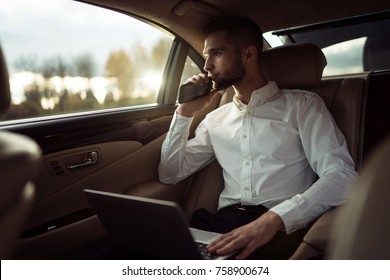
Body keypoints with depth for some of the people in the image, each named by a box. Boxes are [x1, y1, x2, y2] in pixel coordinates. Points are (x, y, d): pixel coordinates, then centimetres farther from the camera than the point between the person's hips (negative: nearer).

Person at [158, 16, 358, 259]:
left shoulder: (302, 104, 4)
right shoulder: (215, 119, 18)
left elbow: (342, 176, -10)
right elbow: (170, 175, 17)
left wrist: (274, 219, -26)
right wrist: (185, 112, 8)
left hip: (283, 230, -3)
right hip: (224, 225, 4)